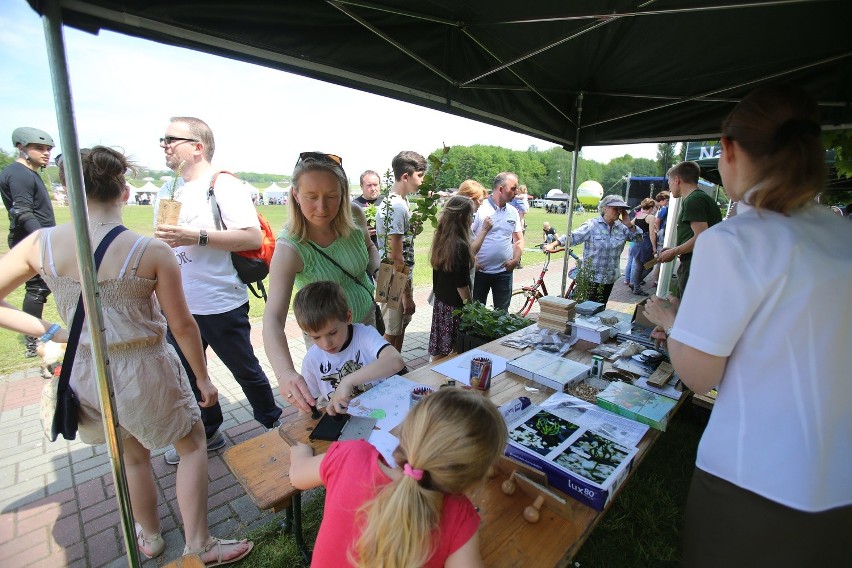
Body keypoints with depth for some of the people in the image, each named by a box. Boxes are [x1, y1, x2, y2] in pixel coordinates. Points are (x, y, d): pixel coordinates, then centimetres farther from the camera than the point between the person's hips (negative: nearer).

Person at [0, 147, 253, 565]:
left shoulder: (40, 243, -9)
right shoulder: (153, 251, -19)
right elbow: (182, 325, -13)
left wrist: (49, 331, 3)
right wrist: (203, 377, -1)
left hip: (85, 372, 5)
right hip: (144, 370, -4)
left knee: (132, 456, 27)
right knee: (193, 444, 19)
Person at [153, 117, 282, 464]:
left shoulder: (223, 185, -10)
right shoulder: (167, 191, 13)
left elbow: (254, 238, -22)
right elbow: (162, 245, 21)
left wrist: (196, 237, -27)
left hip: (221, 306, -7)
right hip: (178, 306, 8)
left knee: (246, 371, 9)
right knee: (187, 376, 18)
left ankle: (273, 425, 31)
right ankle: (205, 434, 39)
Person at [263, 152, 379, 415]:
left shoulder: (354, 216, -17)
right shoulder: (290, 248, -30)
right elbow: (273, 319, -39)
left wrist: (379, 270, -14)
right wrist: (285, 373, -55)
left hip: (368, 317, 5)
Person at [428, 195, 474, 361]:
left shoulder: (441, 240, 3)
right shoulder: (460, 245, -20)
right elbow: (462, 285, -17)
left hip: (440, 303, 8)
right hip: (455, 306, -8)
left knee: (438, 352, 16)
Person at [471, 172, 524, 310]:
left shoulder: (513, 212, 7)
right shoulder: (479, 208, -10)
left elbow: (519, 239, 13)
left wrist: (516, 259, -3)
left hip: (504, 272, 4)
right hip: (480, 271, -4)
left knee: (502, 312, 12)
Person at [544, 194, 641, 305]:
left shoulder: (621, 227, 4)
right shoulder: (592, 225, -13)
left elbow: (638, 237, 8)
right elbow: (573, 237, -19)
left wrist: (629, 225, -7)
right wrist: (553, 245, -30)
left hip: (610, 278, 6)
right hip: (592, 277, -6)